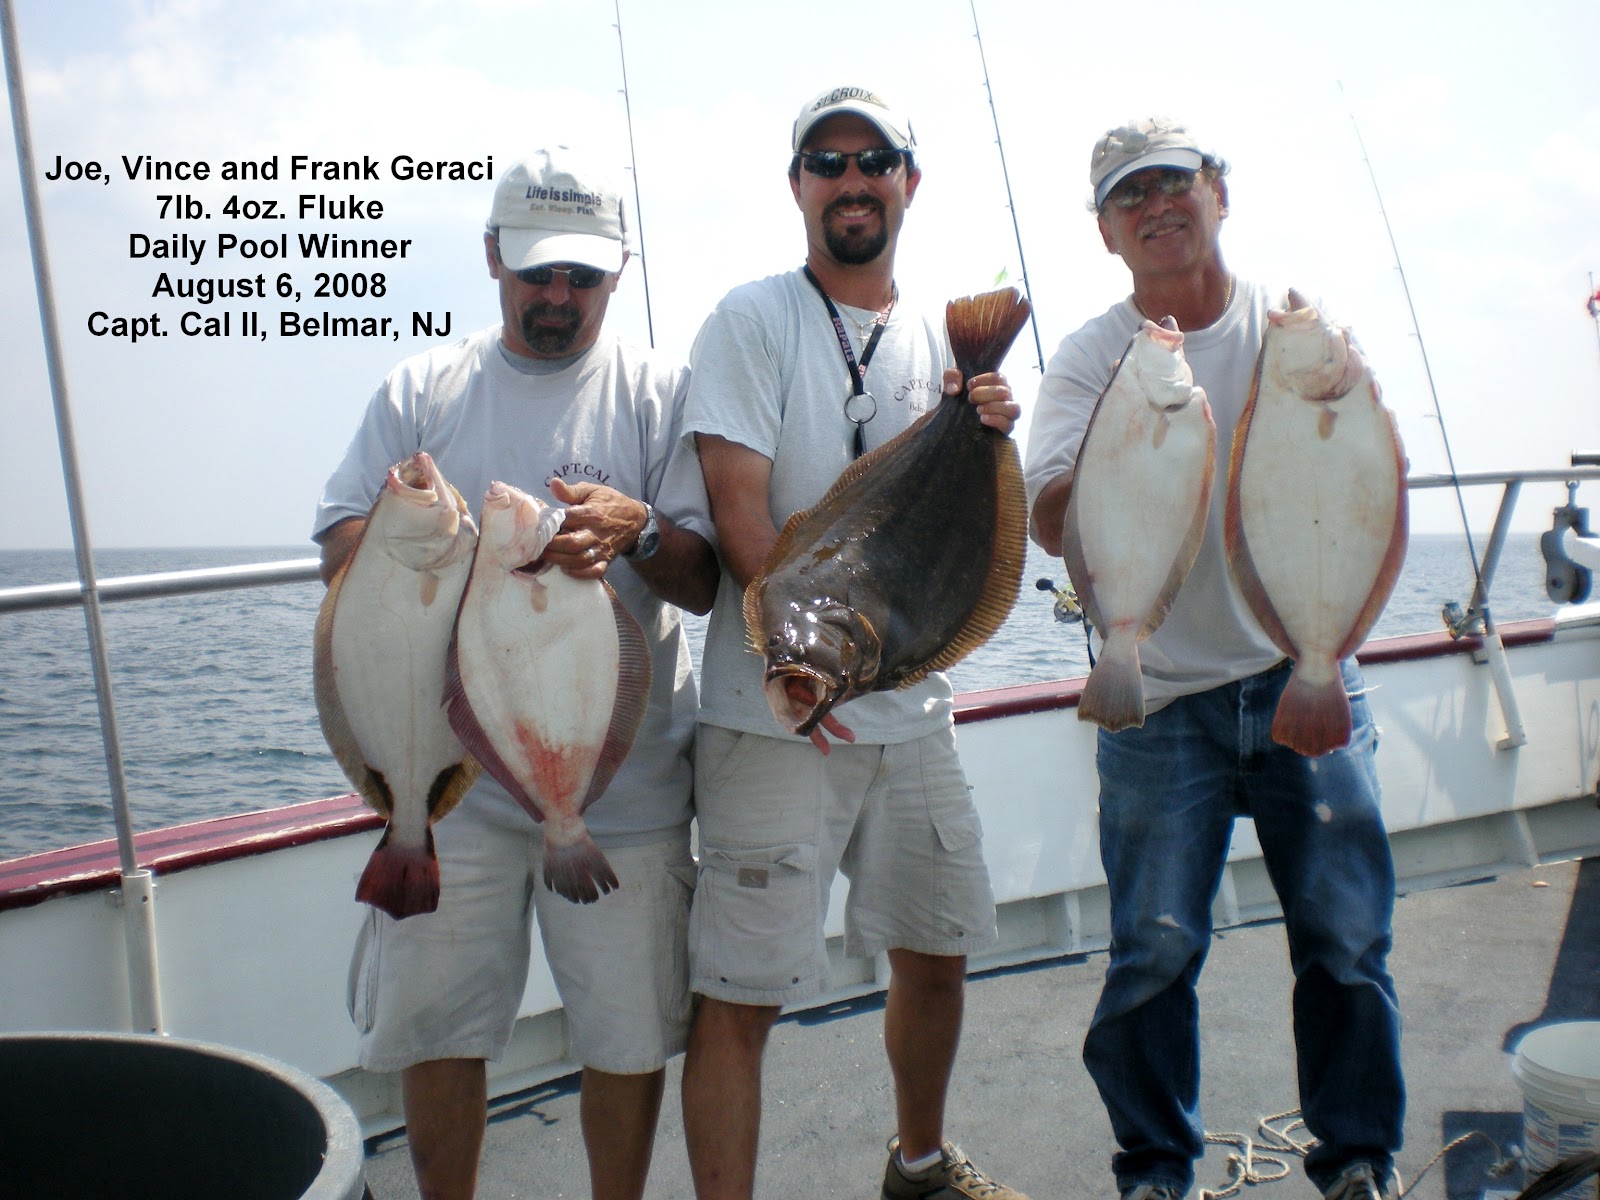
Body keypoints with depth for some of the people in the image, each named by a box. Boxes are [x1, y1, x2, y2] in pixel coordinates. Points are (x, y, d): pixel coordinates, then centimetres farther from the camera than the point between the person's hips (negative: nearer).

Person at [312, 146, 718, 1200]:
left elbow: (707, 581, -3)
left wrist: (638, 532, -25)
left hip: (626, 777, -1)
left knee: (632, 1027, 10)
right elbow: (341, 541, 3)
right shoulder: (422, 389, 8)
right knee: (434, 1022, 13)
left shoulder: (661, 392, 2)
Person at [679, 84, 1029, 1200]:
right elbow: (740, 515, -13)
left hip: (914, 709, 6)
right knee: (740, 997, -3)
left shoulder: (944, 340, 12)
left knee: (938, 952, 19)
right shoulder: (752, 321, -4)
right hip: (776, 719, -6)